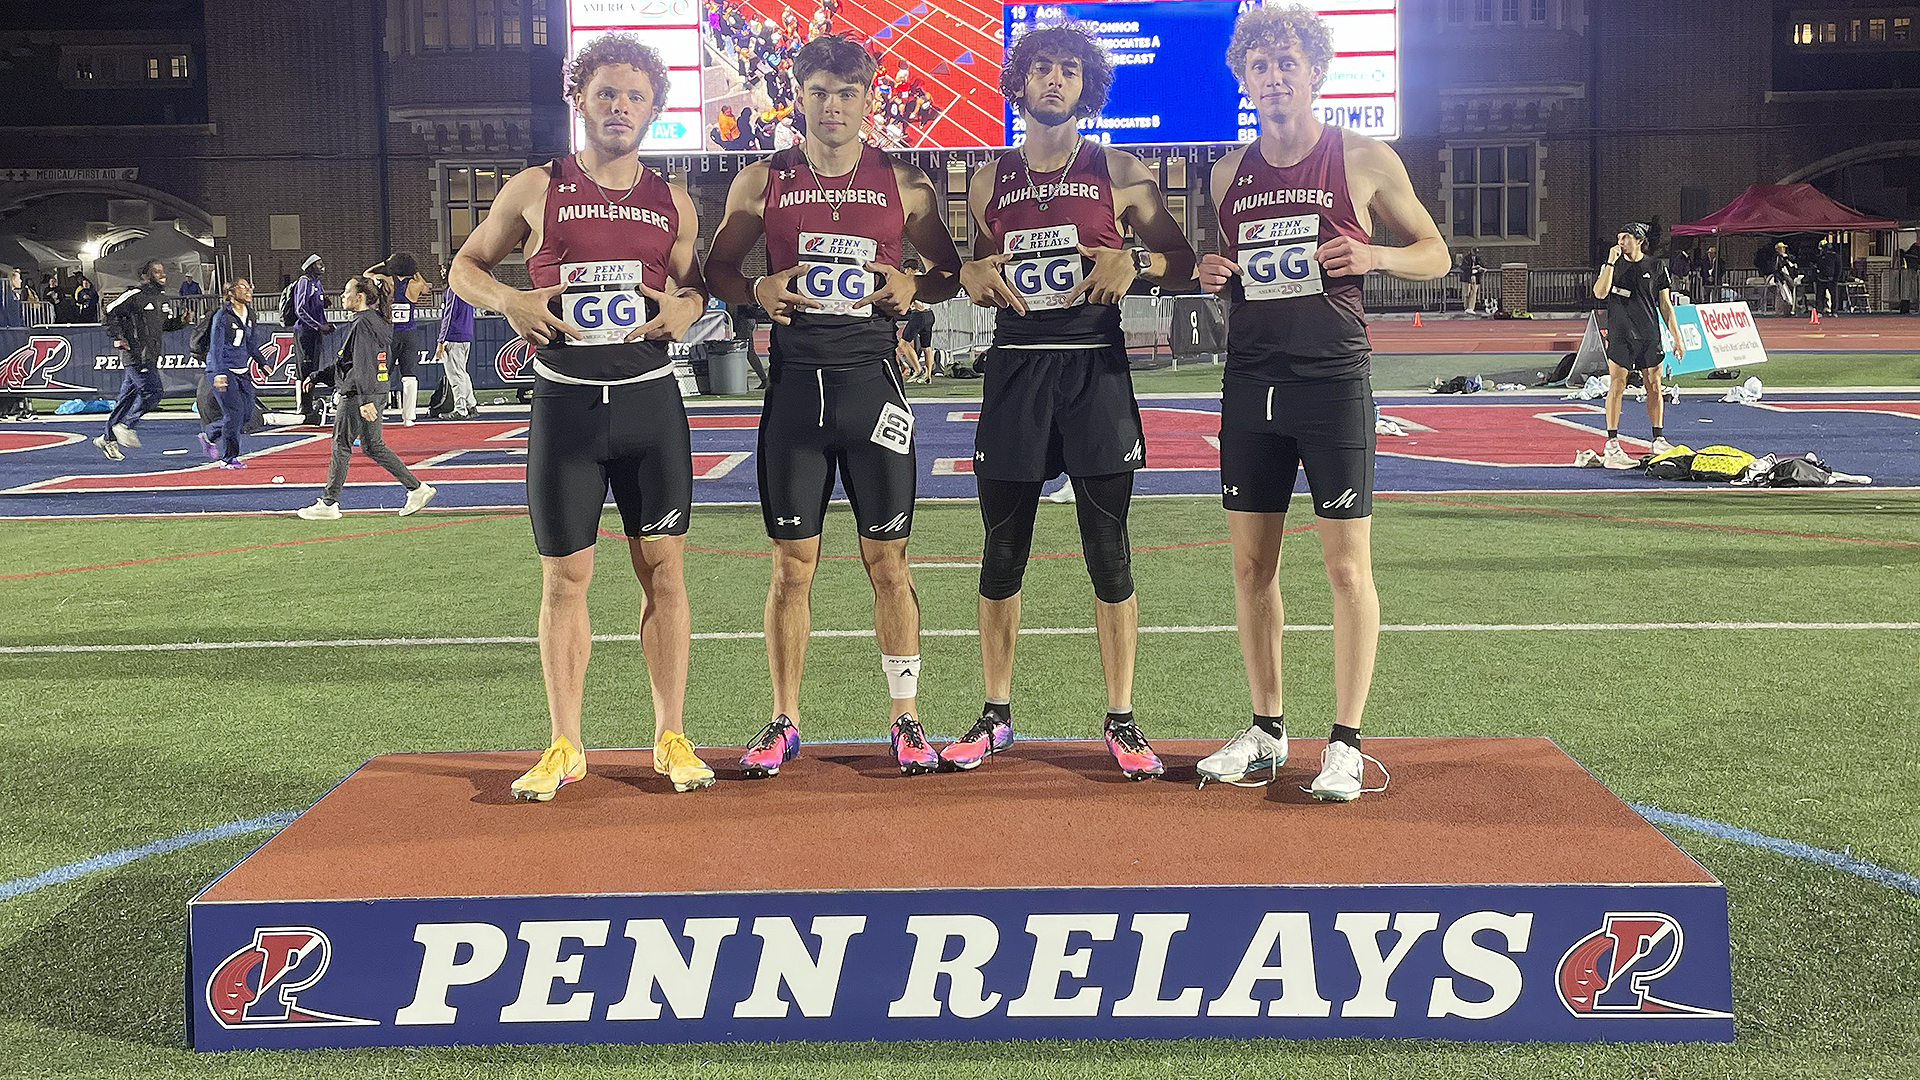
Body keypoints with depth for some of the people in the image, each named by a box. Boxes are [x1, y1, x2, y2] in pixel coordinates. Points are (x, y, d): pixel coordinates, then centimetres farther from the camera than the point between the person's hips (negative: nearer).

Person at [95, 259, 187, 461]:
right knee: (151, 392, -17)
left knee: (128, 397, 11)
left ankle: (108, 437, 18)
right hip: (137, 354, -8)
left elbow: (169, 323, 26)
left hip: (151, 357, 8)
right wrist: (118, 337, -11)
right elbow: (111, 312, -5)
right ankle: (125, 425, -6)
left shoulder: (163, 299, 16)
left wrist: (182, 321, 5)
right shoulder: (135, 295, -9)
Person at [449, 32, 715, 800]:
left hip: (650, 399, 1)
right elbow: (465, 266, 12)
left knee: (663, 569, 2)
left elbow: (697, 286, 21)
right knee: (564, 577, 3)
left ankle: (670, 738, 13)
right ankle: (565, 746, 15)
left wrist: (687, 306, -3)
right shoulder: (536, 189, 3)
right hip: (564, 403, -1)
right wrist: (507, 300, -8)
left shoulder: (673, 204, 8)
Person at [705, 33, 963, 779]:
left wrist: (914, 285, -8)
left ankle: (906, 719, 14)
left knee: (887, 558, 3)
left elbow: (951, 271, 13)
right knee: (792, 562, 5)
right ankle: (784, 722, 15)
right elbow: (717, 269, 13)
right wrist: (757, 290, -7)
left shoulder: (904, 185, 4)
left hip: (872, 381, 0)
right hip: (795, 383, 1)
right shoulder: (762, 183, 4)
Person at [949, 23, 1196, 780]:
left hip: (1095, 368, -2)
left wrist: (1136, 262, -13)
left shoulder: (1116, 171, 4)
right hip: (1015, 368, 2)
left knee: (1108, 553, -1)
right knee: (1003, 551, 5)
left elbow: (1184, 262, 6)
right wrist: (976, 277, -1)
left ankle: (1121, 722, 8)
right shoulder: (989, 180, 11)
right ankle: (995, 717, 17)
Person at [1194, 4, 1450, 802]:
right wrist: (1214, 276, 2)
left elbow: (1434, 254, 5)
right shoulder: (1229, 174, 11)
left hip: (1333, 382, -4)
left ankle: (1346, 743, 5)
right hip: (1250, 384, 5)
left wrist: (1374, 256, -14)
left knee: (1347, 564, -3)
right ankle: (1266, 731, 19)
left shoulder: (1364, 160, -1)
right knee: (1251, 563, 7)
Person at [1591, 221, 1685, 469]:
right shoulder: (1613, 265, 3)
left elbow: (1665, 305, 10)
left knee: (1654, 385, 6)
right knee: (1617, 385, -8)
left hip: (1650, 336, 2)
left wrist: (1677, 338, 7)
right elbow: (1599, 293, -13)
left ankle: (1658, 440, 17)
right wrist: (1611, 262, -17)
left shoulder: (1656, 267, 7)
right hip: (1620, 335, -2)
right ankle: (1612, 444, -7)